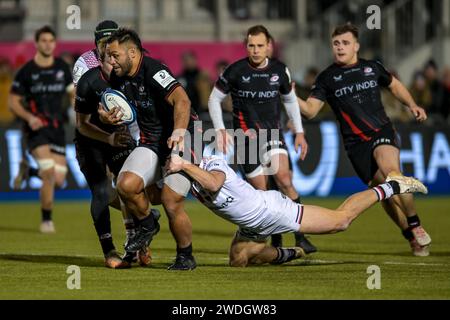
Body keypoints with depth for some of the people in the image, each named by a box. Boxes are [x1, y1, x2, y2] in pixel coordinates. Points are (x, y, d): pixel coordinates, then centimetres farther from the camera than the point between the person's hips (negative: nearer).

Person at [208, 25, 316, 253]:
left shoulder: (279, 70, 2)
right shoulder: (235, 71, -6)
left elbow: (290, 100, 18)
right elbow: (214, 99, 6)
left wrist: (299, 132, 14)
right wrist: (220, 130, -4)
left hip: (273, 132, 1)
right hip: (246, 137, -1)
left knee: (283, 179, -20)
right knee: (260, 191, -3)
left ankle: (300, 235, -16)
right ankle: (276, 240, 15)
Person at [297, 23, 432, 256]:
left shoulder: (372, 68, 6)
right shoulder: (327, 78, 3)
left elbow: (394, 85, 25)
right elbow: (310, 110, -4)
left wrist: (412, 105, 11)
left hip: (383, 131, -1)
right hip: (356, 143, 1)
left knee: (390, 170, -29)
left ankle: (416, 227, -15)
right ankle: (412, 237, 14)